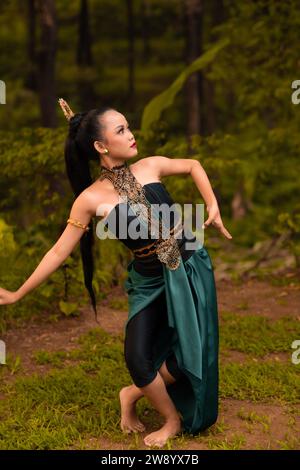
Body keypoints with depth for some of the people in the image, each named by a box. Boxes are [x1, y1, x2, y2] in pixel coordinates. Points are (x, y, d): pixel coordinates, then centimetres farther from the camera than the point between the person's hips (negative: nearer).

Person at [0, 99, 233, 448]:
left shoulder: (150, 167, -7)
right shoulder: (91, 199, -14)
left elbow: (193, 166, 13)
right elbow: (59, 252, -8)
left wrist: (213, 206, 0)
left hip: (191, 268, 2)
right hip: (149, 281, -2)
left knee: (191, 352, 0)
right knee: (137, 358, -13)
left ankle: (132, 394, 26)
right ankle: (173, 420, 17)